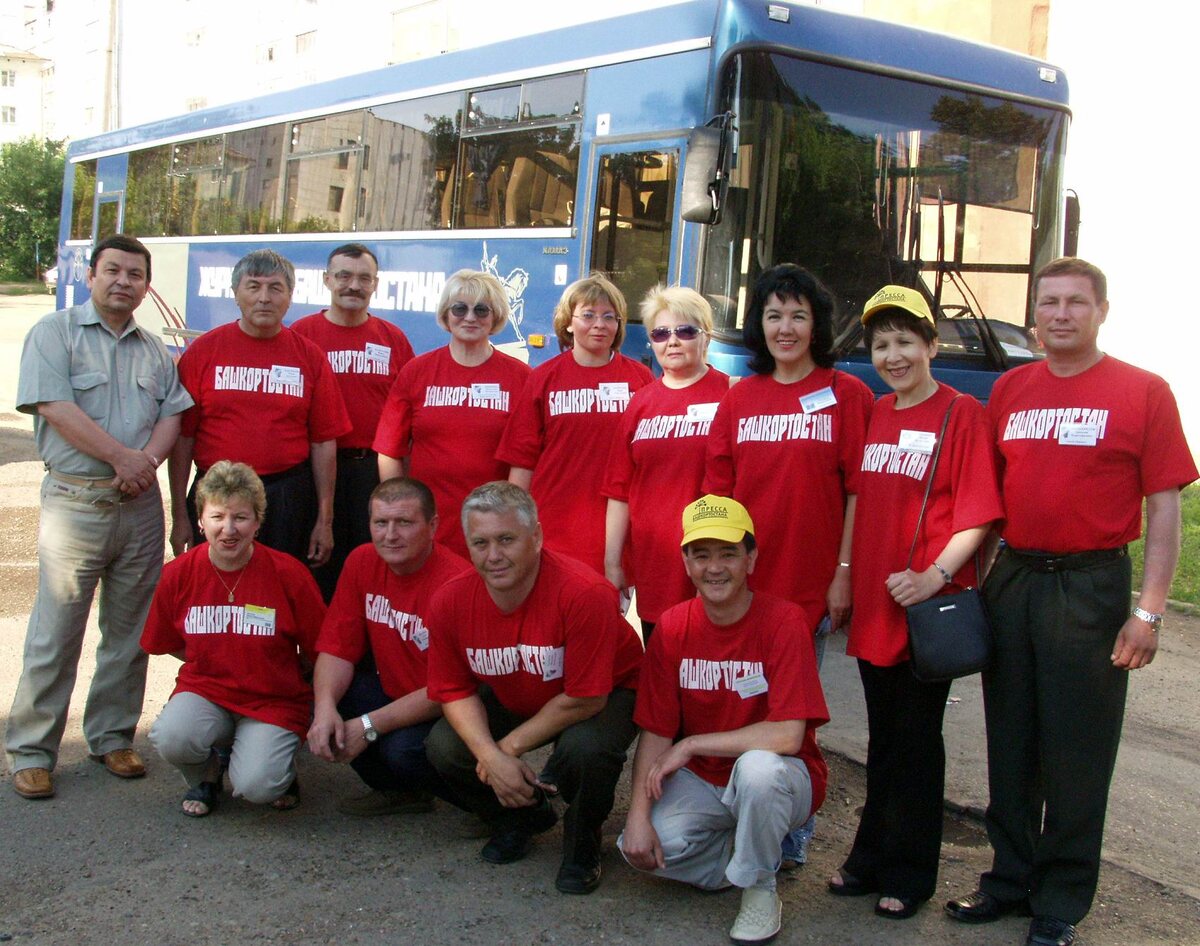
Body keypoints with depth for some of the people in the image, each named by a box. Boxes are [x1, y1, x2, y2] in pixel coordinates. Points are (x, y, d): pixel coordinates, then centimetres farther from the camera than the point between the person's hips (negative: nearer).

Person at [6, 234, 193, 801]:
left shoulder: (153, 349, 15)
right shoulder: (54, 333, 0)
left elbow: (172, 413, 8)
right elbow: (56, 407, -11)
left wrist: (147, 461, -11)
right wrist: (121, 456, -14)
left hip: (140, 503, 5)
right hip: (75, 501, -4)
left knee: (130, 631, 9)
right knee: (55, 633, -3)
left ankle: (112, 736, 21)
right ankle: (31, 752, 7)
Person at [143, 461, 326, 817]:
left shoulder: (288, 574, -12)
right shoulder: (179, 574, -4)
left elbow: (317, 652, -2)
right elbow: (168, 643, 12)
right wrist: (217, 664, 7)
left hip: (274, 700, -2)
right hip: (204, 690, 3)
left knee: (256, 786, -27)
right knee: (171, 738, -30)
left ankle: (279, 768, 13)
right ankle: (207, 774, 7)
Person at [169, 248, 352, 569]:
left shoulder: (310, 356, 3)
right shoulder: (203, 350, 1)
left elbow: (324, 442, 3)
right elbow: (182, 437, 1)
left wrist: (325, 520, 2)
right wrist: (180, 516, -2)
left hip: (289, 502, 1)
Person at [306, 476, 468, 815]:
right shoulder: (362, 562, -4)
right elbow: (338, 647, -2)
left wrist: (369, 726, -24)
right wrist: (326, 708, -22)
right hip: (392, 691, 7)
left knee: (403, 749, -33)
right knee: (320, 704, -16)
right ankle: (399, 790, 9)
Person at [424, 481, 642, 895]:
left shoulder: (585, 593, -35)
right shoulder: (450, 601, -19)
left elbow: (585, 698, -28)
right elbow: (455, 690, -7)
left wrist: (511, 746, -20)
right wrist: (491, 756, -23)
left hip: (606, 695, -5)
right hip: (513, 700, 5)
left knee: (585, 747, -36)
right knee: (444, 747, -17)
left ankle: (582, 845, 0)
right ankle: (521, 817, 16)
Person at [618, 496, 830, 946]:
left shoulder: (784, 621, -19)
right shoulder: (672, 627, -6)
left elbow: (787, 735, -27)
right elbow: (655, 732, -5)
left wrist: (691, 745, -21)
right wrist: (638, 815, -19)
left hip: (781, 780, -4)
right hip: (700, 781, 4)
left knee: (757, 766, -37)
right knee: (643, 846, -22)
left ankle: (760, 888, -9)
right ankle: (736, 855, 9)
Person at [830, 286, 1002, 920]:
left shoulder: (961, 414, -8)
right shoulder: (873, 416, 11)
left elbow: (977, 514, -13)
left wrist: (936, 575, -23)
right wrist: (846, 573, 12)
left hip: (929, 604, -6)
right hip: (873, 603, 6)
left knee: (916, 741, 5)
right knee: (882, 740, 16)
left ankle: (909, 875, 18)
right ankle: (870, 859, 29)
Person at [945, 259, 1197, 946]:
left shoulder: (1143, 392, -4)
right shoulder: (1009, 390, 9)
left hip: (1091, 586, -4)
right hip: (1011, 579, 5)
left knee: (1076, 753, 3)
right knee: (1011, 745, 13)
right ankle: (1010, 878, 28)